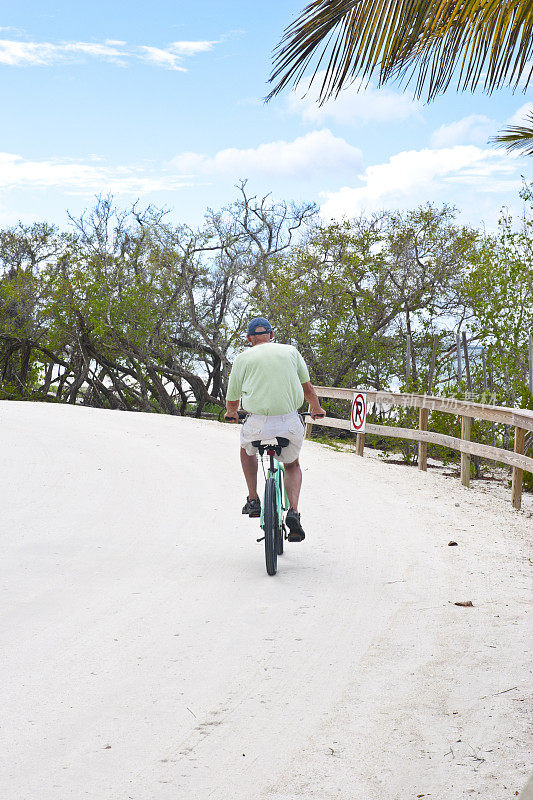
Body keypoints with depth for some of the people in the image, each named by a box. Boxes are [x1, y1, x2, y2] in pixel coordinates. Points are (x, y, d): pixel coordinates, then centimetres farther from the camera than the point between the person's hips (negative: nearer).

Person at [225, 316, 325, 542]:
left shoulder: (243, 358, 9)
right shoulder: (290, 351, 12)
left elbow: (231, 399, 15)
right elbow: (307, 388, 19)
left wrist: (231, 413, 39)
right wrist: (316, 408, 40)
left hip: (258, 422, -1)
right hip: (290, 422, 1)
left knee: (247, 449, 35)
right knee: (292, 465, 27)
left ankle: (253, 499, 25)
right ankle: (293, 512, 5)